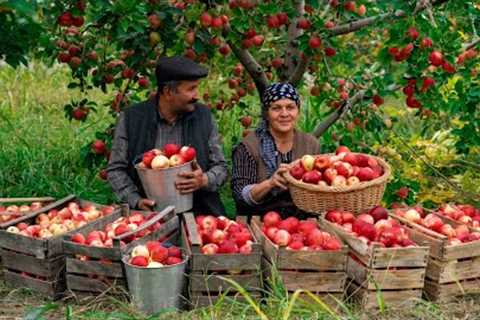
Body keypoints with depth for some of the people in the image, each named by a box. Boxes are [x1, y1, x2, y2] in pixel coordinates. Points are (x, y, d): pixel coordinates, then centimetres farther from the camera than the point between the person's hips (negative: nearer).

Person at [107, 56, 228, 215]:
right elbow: (116, 169, 7)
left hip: (199, 214, 1)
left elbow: (220, 166, 11)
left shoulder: (204, 116, 7)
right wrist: (136, 201, -8)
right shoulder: (130, 118, 2)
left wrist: (205, 181, -11)